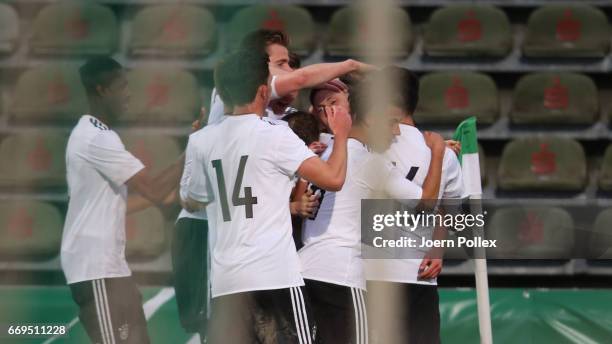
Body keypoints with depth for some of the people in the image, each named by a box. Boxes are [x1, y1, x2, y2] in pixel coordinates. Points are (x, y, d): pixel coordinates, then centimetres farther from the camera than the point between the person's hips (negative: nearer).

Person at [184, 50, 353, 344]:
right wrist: (341, 134, 10)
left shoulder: (202, 141, 9)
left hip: (226, 277, 5)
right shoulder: (275, 136, -5)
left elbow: (193, 202, 23)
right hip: (276, 273, -4)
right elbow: (333, 179, -9)